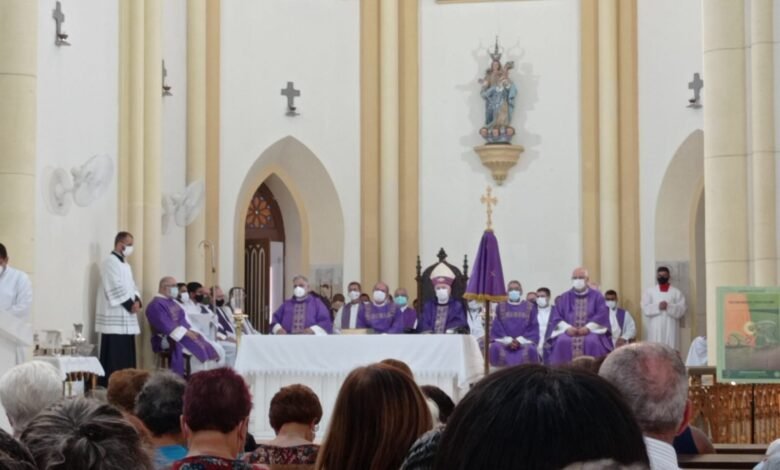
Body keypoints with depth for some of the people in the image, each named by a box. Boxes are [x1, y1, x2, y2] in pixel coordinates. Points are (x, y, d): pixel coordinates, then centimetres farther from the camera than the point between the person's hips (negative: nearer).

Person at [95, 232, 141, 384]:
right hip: (115, 317, -9)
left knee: (126, 354, 9)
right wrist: (130, 304, -15)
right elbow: (116, 288, -17)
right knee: (115, 355, -10)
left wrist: (137, 301, -1)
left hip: (126, 316, 9)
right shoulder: (110, 262, -10)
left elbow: (131, 286, 19)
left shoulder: (125, 264, 19)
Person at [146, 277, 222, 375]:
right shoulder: (156, 305, -11)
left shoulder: (172, 302, 20)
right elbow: (165, 325, -20)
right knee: (198, 350, -31)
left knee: (213, 349, -9)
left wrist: (191, 330, 1)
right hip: (169, 339, -9)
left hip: (183, 334, 9)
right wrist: (185, 333, -22)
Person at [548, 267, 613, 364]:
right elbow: (557, 318, 7)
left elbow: (602, 315, -2)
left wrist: (588, 327, -17)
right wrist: (567, 327, -13)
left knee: (592, 342, -35)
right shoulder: (564, 298, 15)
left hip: (592, 331, -1)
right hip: (569, 331, 1)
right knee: (562, 342, -31)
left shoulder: (597, 296, 10)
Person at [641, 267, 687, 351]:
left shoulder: (676, 292, 9)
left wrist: (669, 307, -16)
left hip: (670, 331, 0)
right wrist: (658, 306, -16)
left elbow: (682, 310, -1)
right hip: (654, 331, 0)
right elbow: (645, 309, -1)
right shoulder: (649, 291, 10)